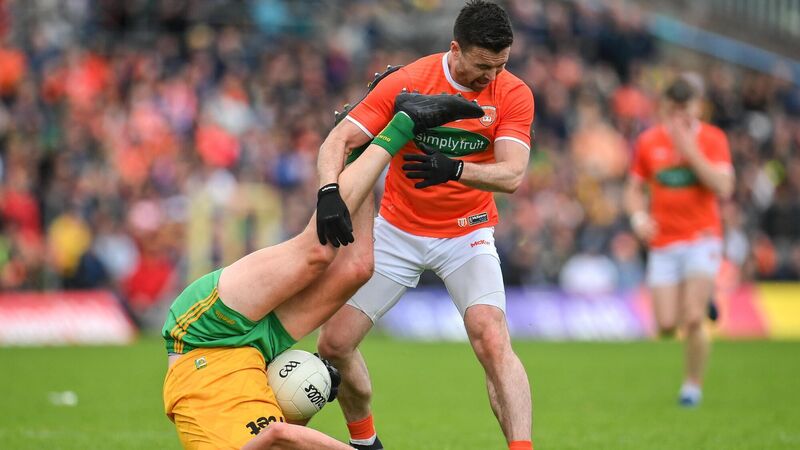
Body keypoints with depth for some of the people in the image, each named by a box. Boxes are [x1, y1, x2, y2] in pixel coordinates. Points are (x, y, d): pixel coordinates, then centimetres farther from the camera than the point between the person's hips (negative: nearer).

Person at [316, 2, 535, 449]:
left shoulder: (513, 94, -12)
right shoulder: (407, 82, -15)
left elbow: (512, 174, -21)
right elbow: (339, 140, -17)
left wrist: (454, 168, -40)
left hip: (468, 234, -1)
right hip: (398, 230, 1)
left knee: (493, 341, -24)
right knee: (335, 342, -1)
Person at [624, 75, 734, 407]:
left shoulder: (712, 139, -3)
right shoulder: (648, 142, 4)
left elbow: (723, 189, -15)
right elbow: (634, 189, 12)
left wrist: (690, 150, -20)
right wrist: (638, 216, -8)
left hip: (702, 239, -2)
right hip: (663, 243, 2)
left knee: (693, 320, -16)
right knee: (667, 326, -4)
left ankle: (693, 384, 4)